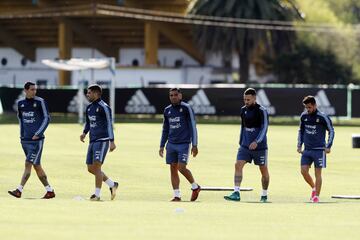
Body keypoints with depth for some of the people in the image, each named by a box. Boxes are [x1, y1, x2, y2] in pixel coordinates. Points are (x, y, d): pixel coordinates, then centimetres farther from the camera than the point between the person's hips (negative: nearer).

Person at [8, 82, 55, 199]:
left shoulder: (40, 102, -6)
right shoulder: (20, 103, 9)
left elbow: (46, 118, -4)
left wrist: (38, 133, -12)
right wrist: (22, 133, 15)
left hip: (36, 140, -6)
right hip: (25, 139, 6)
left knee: (28, 164, -11)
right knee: (37, 166, 8)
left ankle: (19, 190, -14)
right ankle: (50, 191, 16)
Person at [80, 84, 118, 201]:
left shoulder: (103, 107, -11)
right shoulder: (89, 108, 14)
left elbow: (109, 124, -13)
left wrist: (112, 141, -16)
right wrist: (84, 133, 8)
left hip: (102, 141, -9)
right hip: (92, 141, 9)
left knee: (97, 166, -12)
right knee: (91, 168, 8)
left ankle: (97, 194, -7)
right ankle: (112, 185, 21)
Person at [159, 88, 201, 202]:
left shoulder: (186, 108, -4)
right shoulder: (167, 110, 12)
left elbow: (193, 127, -5)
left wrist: (194, 145, -9)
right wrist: (162, 146, 17)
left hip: (183, 144, -5)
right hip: (171, 144, 5)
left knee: (181, 167, -14)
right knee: (173, 169, 2)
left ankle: (195, 187, 10)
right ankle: (177, 195, 7)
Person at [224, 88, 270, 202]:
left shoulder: (262, 111, -12)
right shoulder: (243, 110, 7)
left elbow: (264, 128, -18)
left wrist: (256, 142, -29)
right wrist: (241, 142, 17)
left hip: (259, 146, -5)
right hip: (245, 145, 5)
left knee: (264, 170, 6)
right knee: (238, 165, -13)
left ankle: (264, 195, 21)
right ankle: (236, 193, -17)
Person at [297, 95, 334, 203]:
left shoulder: (322, 117, -9)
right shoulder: (304, 116, 6)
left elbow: (331, 131, -1)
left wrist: (328, 146, -7)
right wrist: (299, 145, 12)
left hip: (319, 150, -5)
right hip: (307, 150, 5)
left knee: (317, 173, -2)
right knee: (304, 171, -3)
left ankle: (316, 196, 4)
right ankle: (314, 188, 21)